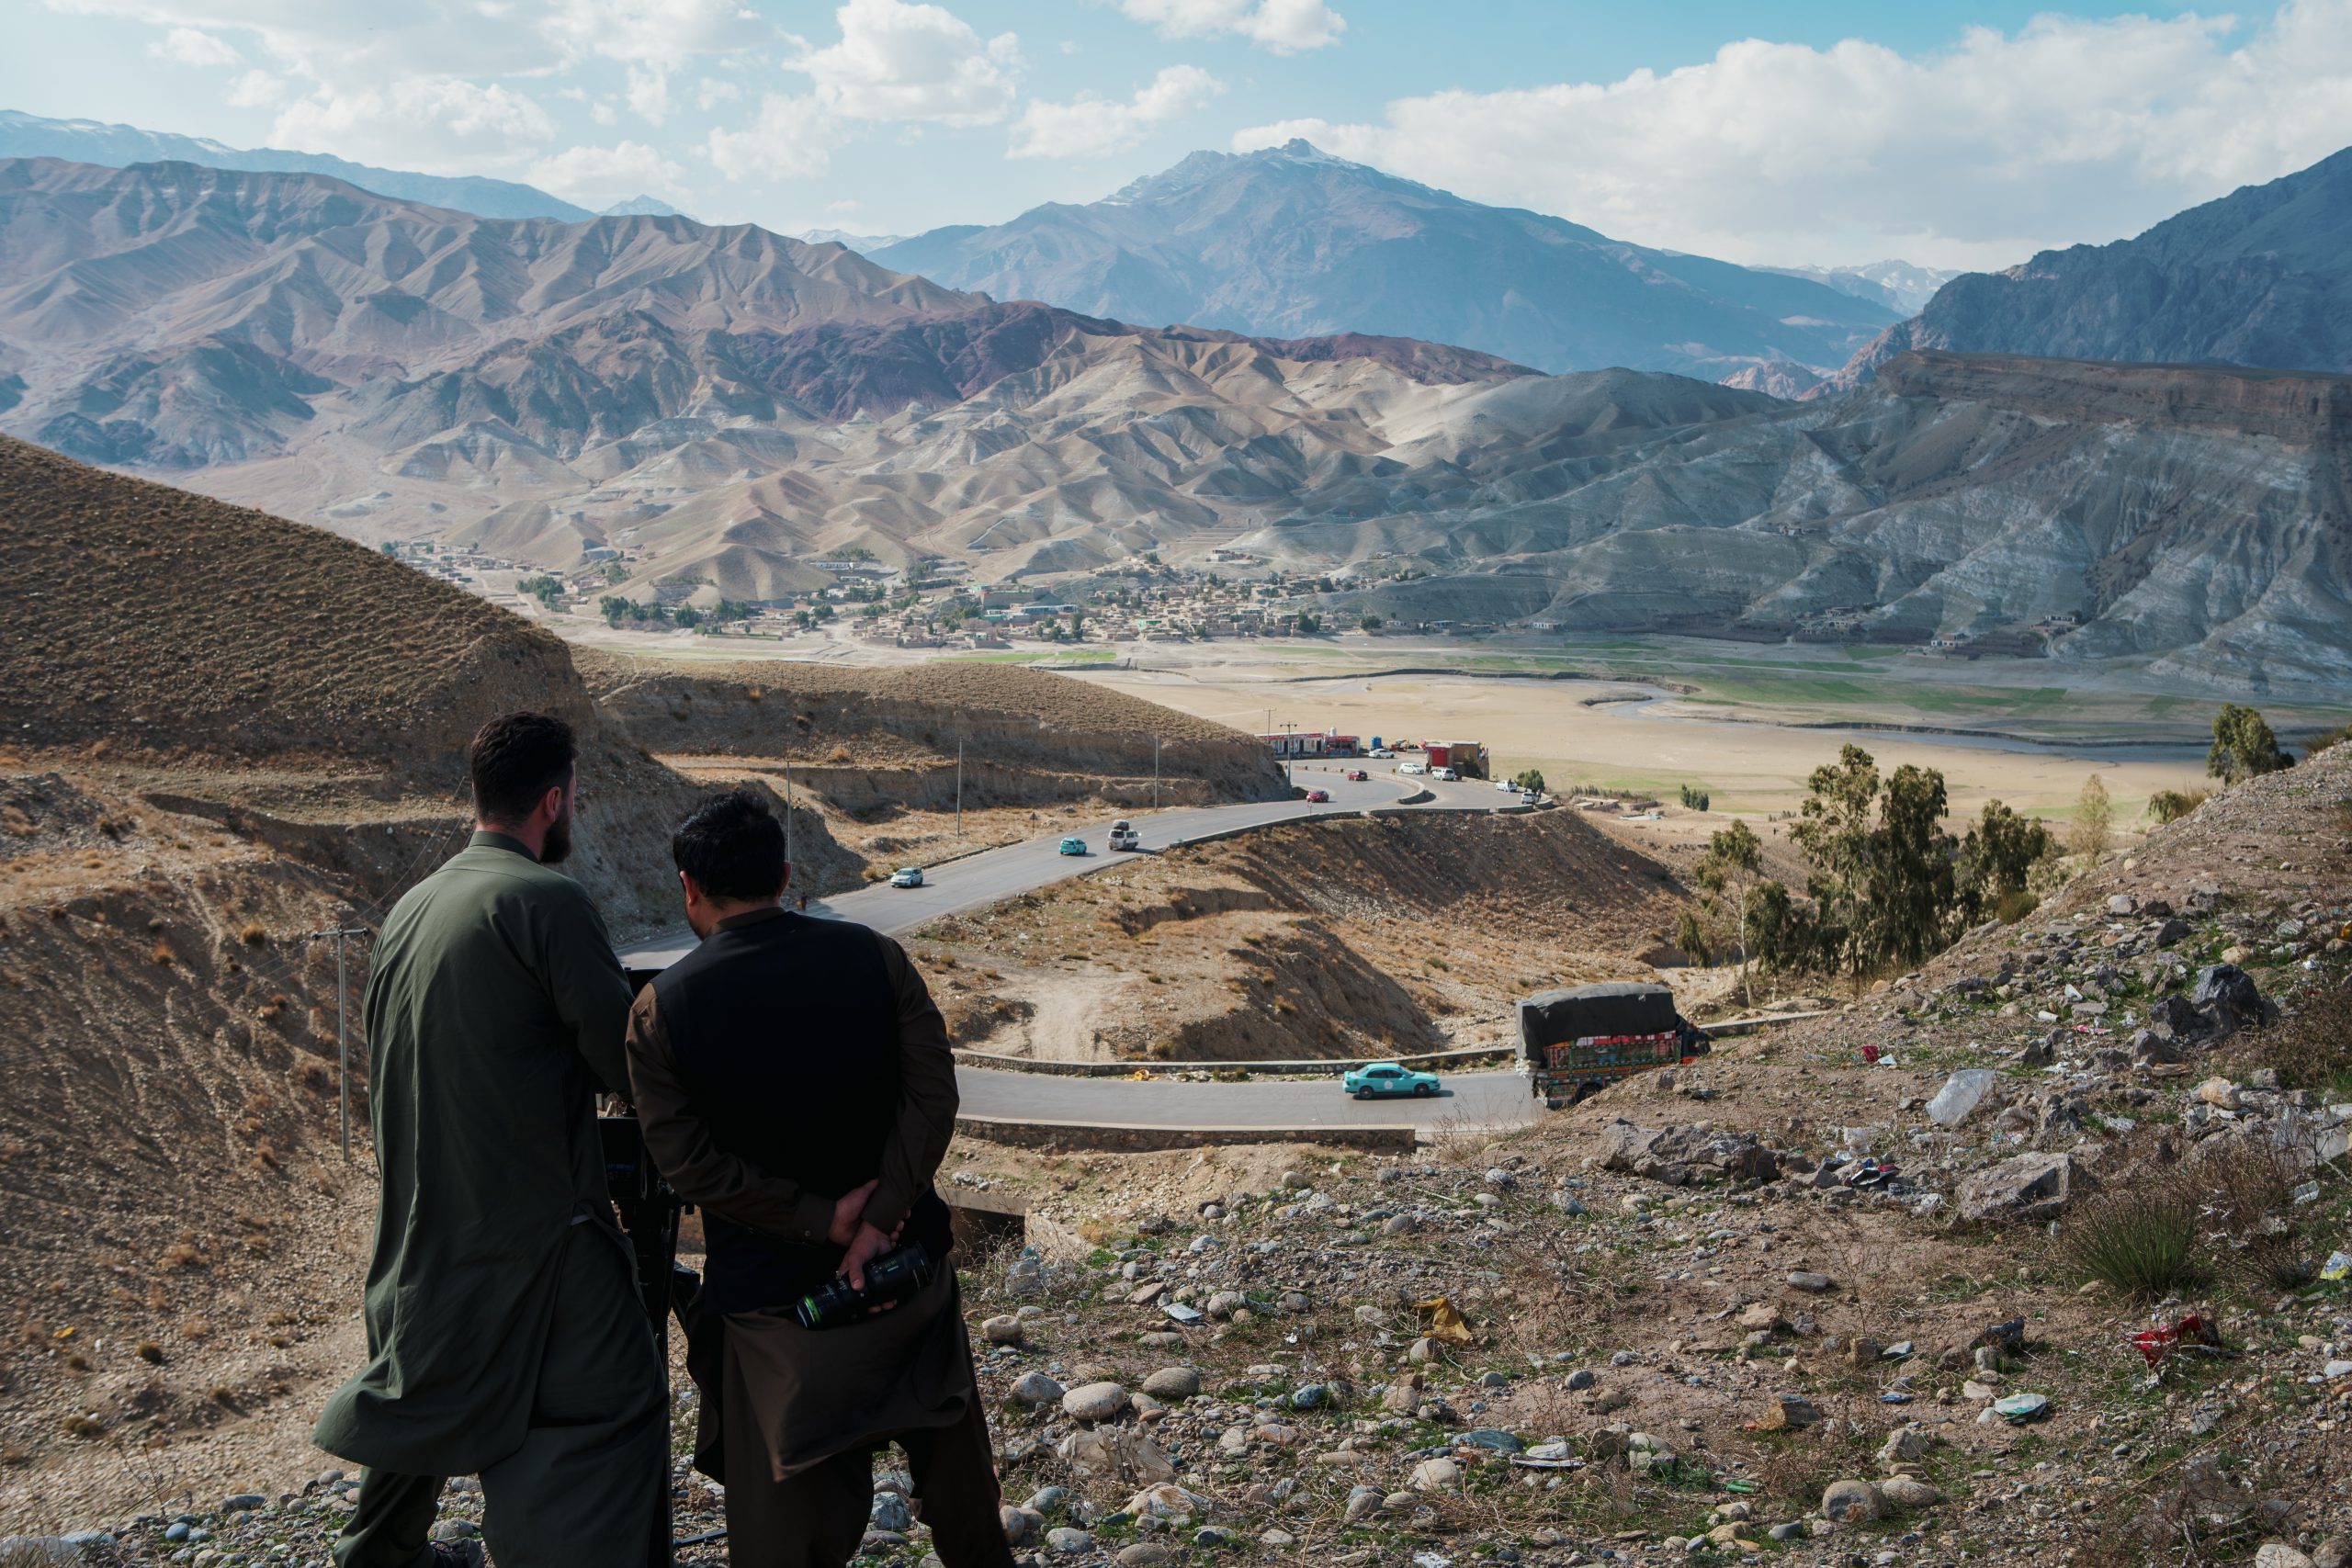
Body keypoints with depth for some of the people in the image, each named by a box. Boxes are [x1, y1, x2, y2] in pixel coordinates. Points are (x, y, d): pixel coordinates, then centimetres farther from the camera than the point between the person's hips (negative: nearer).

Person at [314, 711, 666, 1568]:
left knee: (435, 1379, 26)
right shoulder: (545, 900, -18)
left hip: (423, 1216, 9)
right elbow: (625, 1061, -17)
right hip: (534, 1224, -9)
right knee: (607, 1401, 0)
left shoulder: (410, 908, 8)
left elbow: (384, 1072, 16)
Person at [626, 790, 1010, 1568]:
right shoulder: (874, 957, -6)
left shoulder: (661, 1008, -10)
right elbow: (932, 1093, -13)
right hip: (905, 1263, 2)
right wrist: (879, 1217, -16)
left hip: (770, 1292, -2)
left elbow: (686, 1161, -14)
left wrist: (821, 1219, -13)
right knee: (950, 1451, 24)